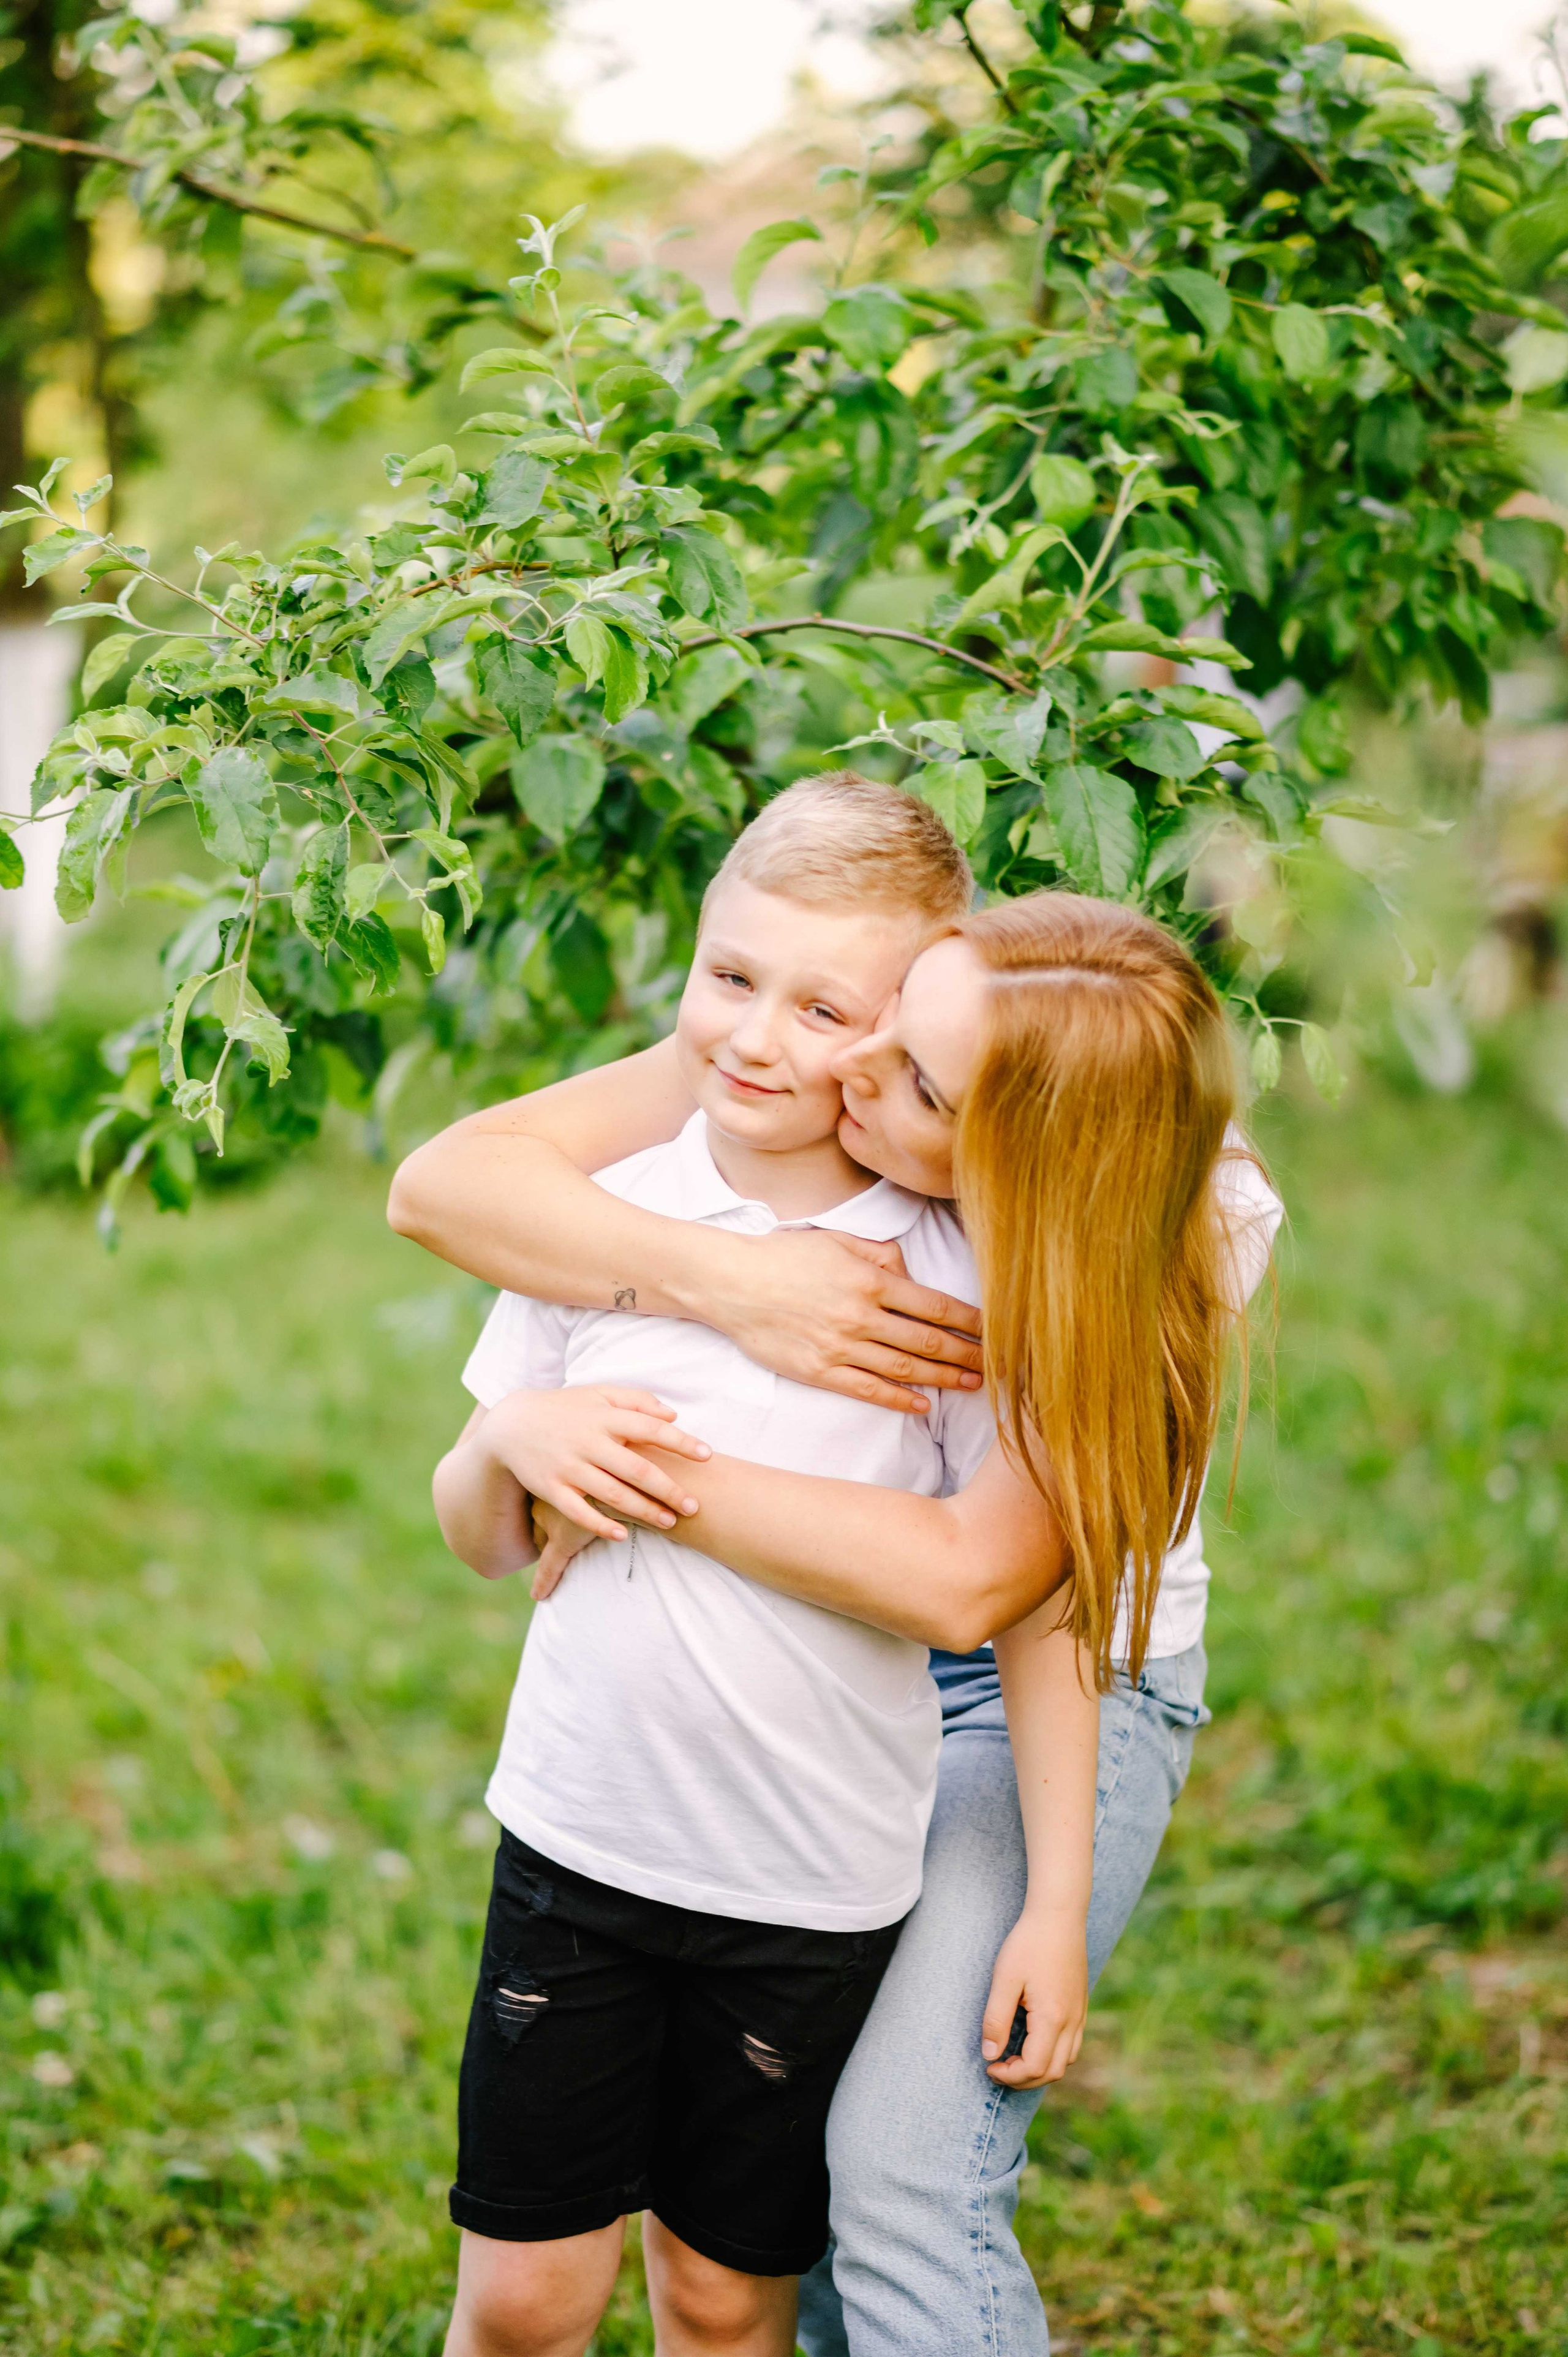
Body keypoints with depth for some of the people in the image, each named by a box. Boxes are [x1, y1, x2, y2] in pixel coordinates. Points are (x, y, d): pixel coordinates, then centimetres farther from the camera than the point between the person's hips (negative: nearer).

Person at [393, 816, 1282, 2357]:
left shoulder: (1180, 1238, -27)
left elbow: (970, 1580, -35)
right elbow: (443, 1181, -24)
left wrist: (653, 1470, -31)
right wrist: (724, 1285, -36)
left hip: (1051, 1687, -4)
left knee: (902, 2184, -17)